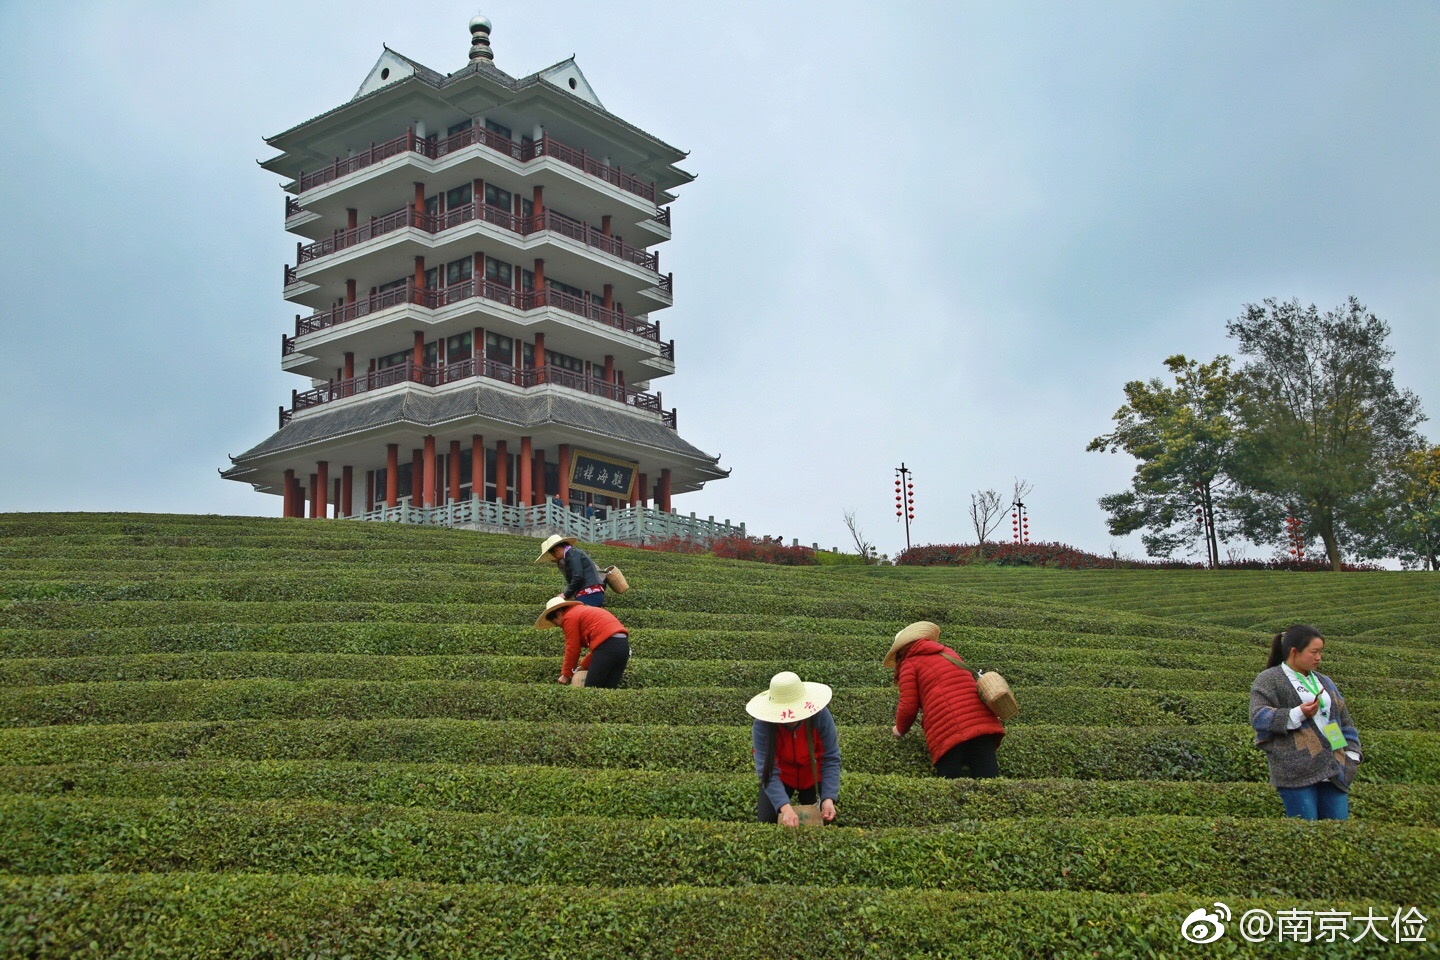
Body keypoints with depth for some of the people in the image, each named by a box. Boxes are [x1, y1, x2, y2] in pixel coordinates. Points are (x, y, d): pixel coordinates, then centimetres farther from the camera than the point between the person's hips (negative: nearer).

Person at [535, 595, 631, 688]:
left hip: (607, 644, -9)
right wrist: (584, 666, 25)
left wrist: (566, 674, 14)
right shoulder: (584, 611, 30)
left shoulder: (570, 617, 4)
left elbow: (572, 648, 3)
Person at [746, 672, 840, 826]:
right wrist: (785, 807, -48)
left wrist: (829, 798, -38)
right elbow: (767, 770, -36)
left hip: (813, 776, 0)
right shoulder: (762, 725, -33)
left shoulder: (820, 715, -32)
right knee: (766, 822, -6)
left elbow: (831, 759, -26)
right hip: (781, 777, 0)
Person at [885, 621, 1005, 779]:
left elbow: (908, 707, 4)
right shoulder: (950, 653, 29)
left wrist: (900, 729, 24)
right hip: (982, 723, 5)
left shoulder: (909, 664, 11)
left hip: (947, 733, -5)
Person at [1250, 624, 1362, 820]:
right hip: (1296, 770, -6)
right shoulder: (1269, 680, 4)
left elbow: (1345, 721, 27)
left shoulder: (1325, 682, 25)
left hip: (1334, 770, 6)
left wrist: (1352, 754, 13)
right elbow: (1258, 716, -8)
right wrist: (1298, 714, -16)